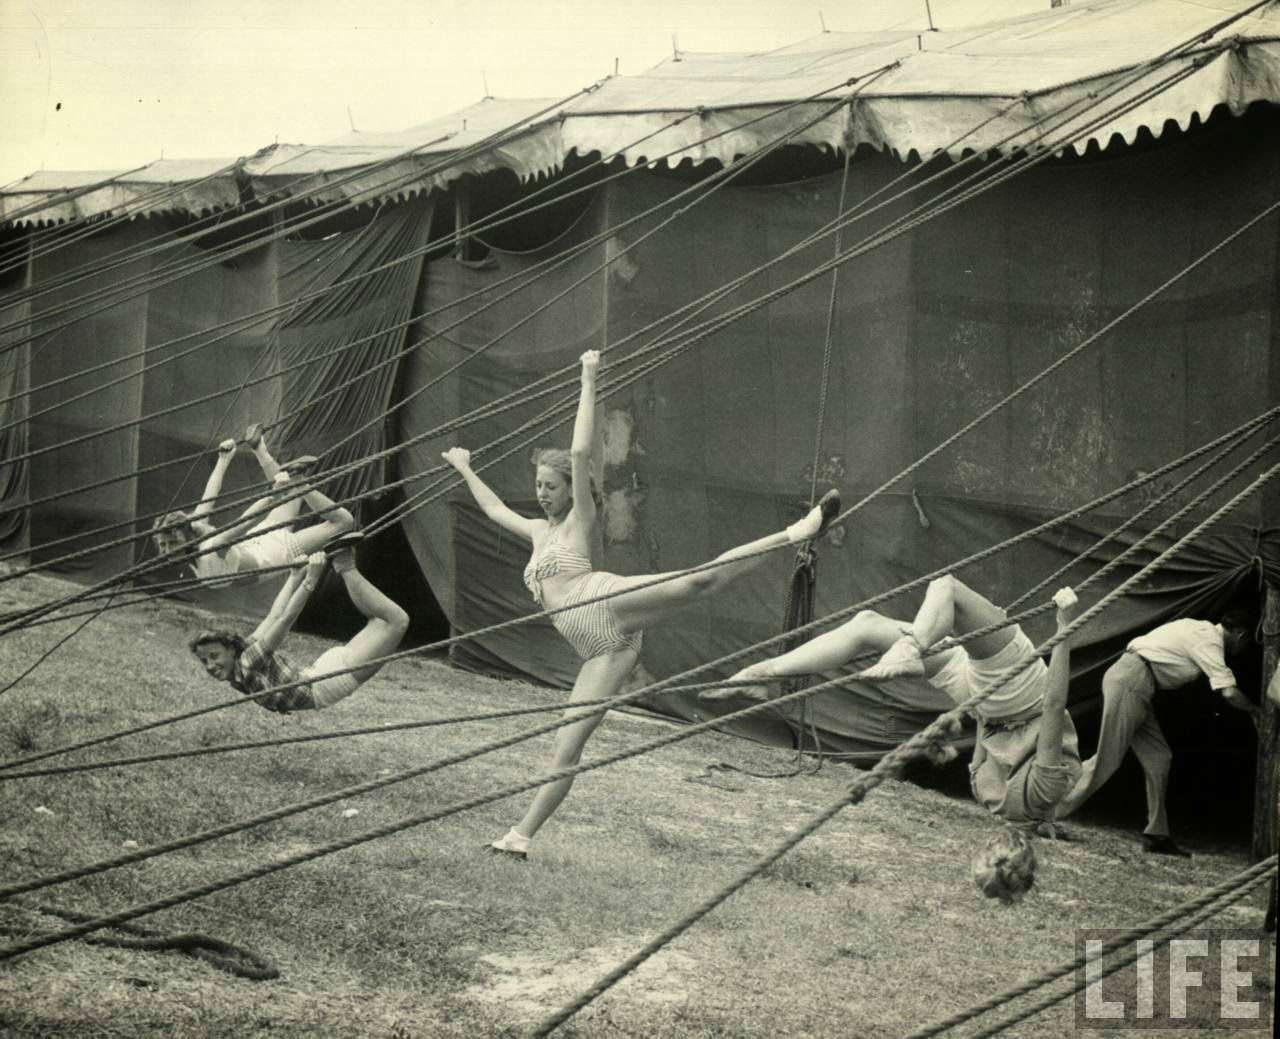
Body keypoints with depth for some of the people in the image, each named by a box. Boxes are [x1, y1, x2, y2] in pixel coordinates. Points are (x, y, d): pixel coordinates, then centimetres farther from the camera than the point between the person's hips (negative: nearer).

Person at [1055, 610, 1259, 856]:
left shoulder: (1201, 629, 19)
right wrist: (1255, 712, 4)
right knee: (1107, 760, -11)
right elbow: (1229, 693, -15)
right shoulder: (1210, 641, -9)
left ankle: (1156, 835, 10)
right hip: (1131, 681, -10)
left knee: (1158, 758, 8)